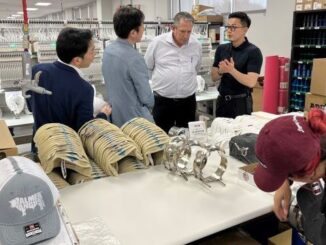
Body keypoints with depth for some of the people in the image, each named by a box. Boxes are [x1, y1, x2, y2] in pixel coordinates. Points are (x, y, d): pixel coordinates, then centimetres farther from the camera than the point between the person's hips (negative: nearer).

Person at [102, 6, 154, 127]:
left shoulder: (108, 50, -1)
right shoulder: (134, 58, -26)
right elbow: (146, 97, -18)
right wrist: (149, 105, 3)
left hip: (115, 117, 8)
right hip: (134, 120, -8)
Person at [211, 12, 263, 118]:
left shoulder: (253, 51, -10)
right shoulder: (221, 49, 6)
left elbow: (251, 82, -19)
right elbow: (214, 77, 7)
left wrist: (231, 70, -30)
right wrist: (220, 71, -15)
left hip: (241, 102, -5)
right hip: (222, 100, 5)